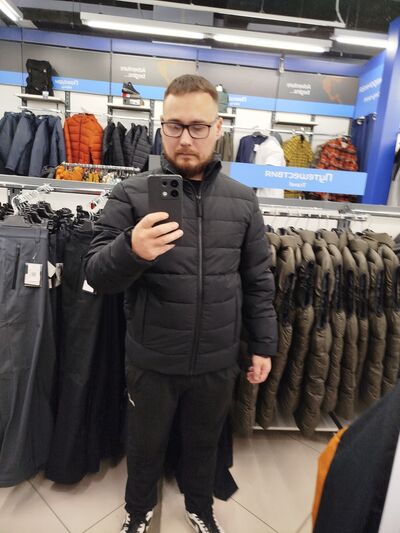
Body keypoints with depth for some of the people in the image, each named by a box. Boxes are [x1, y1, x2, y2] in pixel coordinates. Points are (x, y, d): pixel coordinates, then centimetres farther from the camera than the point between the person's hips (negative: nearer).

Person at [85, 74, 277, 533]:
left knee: (204, 444, 26)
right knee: (145, 445, 23)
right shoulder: (131, 194, -10)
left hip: (218, 363, 2)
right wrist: (130, 250, -33)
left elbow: (258, 282, 4)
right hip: (151, 362, -1)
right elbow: (96, 276, -12)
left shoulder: (242, 200, -2)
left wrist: (263, 345, 4)